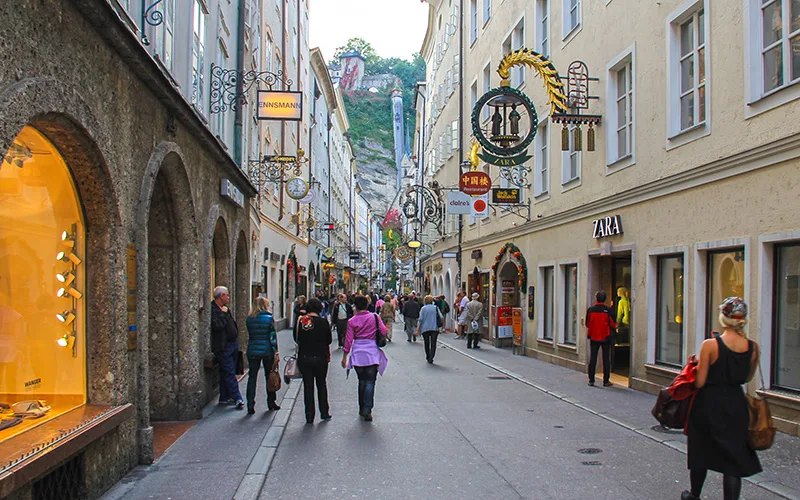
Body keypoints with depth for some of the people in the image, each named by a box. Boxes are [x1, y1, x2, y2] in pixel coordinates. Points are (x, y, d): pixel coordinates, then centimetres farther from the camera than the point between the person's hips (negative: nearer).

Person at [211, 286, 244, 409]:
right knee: (229, 373, -8)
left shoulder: (225, 308, 16)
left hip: (232, 344, 9)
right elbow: (216, 326, -26)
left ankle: (224, 398, 19)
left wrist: (236, 341, 20)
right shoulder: (212, 309, -14)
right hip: (223, 347, -9)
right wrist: (223, 314, -15)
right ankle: (237, 398, -8)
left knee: (226, 373, 12)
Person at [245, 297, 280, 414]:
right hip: (267, 351, -2)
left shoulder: (249, 319, 2)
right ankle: (271, 403, 21)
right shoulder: (269, 318, -8)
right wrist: (276, 352, -7)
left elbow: (249, 335, 9)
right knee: (269, 377, 12)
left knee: (252, 378, 5)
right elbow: (273, 336, -9)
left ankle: (250, 406, 0)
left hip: (252, 351, 2)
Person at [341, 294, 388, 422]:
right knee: (370, 381, -1)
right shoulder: (375, 317, -3)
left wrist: (345, 357, 6)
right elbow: (384, 332, -2)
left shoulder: (352, 321, -2)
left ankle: (362, 408, 21)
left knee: (362, 381, 15)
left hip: (358, 353, 1)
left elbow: (348, 340, -1)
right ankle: (367, 410, -10)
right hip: (372, 352, -1)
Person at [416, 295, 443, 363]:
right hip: (434, 328, 0)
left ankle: (428, 357, 27)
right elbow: (441, 318, -3)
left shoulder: (423, 308, 0)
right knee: (433, 344, -2)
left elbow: (420, 319, -7)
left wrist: (417, 330, -7)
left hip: (425, 329, 0)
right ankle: (430, 359, -14)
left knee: (427, 344, 17)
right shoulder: (436, 308, 4)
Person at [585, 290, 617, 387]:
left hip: (594, 337, 2)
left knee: (593, 359, 9)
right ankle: (606, 381, 7)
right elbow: (613, 325, -7)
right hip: (605, 338, -2)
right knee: (606, 359, 6)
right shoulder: (608, 310, -11)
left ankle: (591, 380, 10)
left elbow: (587, 324, 3)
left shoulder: (590, 310, -5)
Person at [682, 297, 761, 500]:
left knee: (701, 451, 17)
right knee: (733, 456, 8)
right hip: (736, 405, 2)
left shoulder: (710, 345, -19)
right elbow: (746, 378, 9)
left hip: (709, 405, -2)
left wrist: (697, 363, 1)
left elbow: (700, 382, -14)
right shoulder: (753, 347, -6)